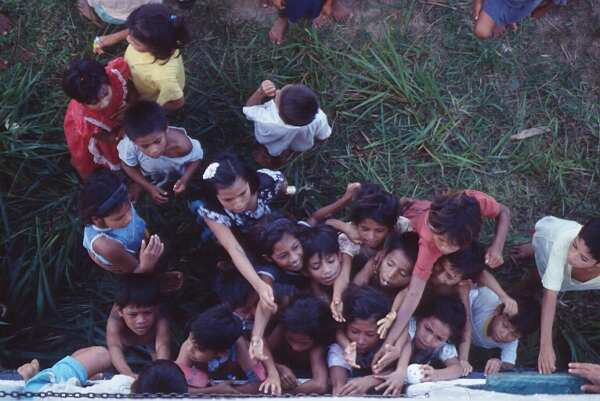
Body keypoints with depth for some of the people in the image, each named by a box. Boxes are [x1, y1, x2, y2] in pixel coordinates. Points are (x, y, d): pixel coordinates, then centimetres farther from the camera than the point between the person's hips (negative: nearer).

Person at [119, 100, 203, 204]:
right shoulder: (130, 145, -43)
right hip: (149, 181, 0)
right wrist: (148, 187, -24)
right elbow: (127, 165, -17)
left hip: (176, 182, 0)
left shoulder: (181, 144, -44)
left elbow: (196, 159, -17)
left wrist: (184, 179, -34)